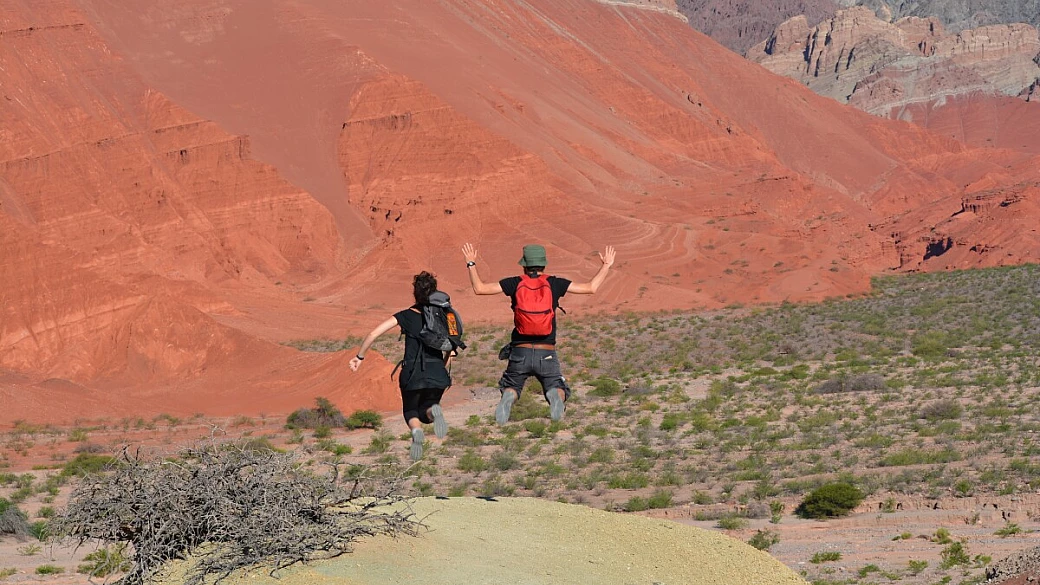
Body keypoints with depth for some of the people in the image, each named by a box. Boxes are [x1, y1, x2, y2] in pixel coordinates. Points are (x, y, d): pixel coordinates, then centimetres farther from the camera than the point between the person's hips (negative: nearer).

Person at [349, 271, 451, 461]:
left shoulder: (406, 316, 0)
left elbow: (373, 333, -5)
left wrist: (359, 356, 5)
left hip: (412, 373, -2)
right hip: (437, 373, 2)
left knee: (411, 411, 22)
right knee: (425, 412, 22)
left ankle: (416, 430, -16)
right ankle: (434, 411, -18)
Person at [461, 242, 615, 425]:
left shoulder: (516, 283, 1)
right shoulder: (554, 283, 1)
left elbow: (479, 288, 2)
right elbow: (591, 287, 4)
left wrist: (471, 264, 15)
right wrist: (606, 265, 18)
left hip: (520, 353, 1)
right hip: (547, 354, -1)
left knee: (510, 387, 20)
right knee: (557, 389, 12)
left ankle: (508, 398, -20)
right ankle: (556, 396, -28)